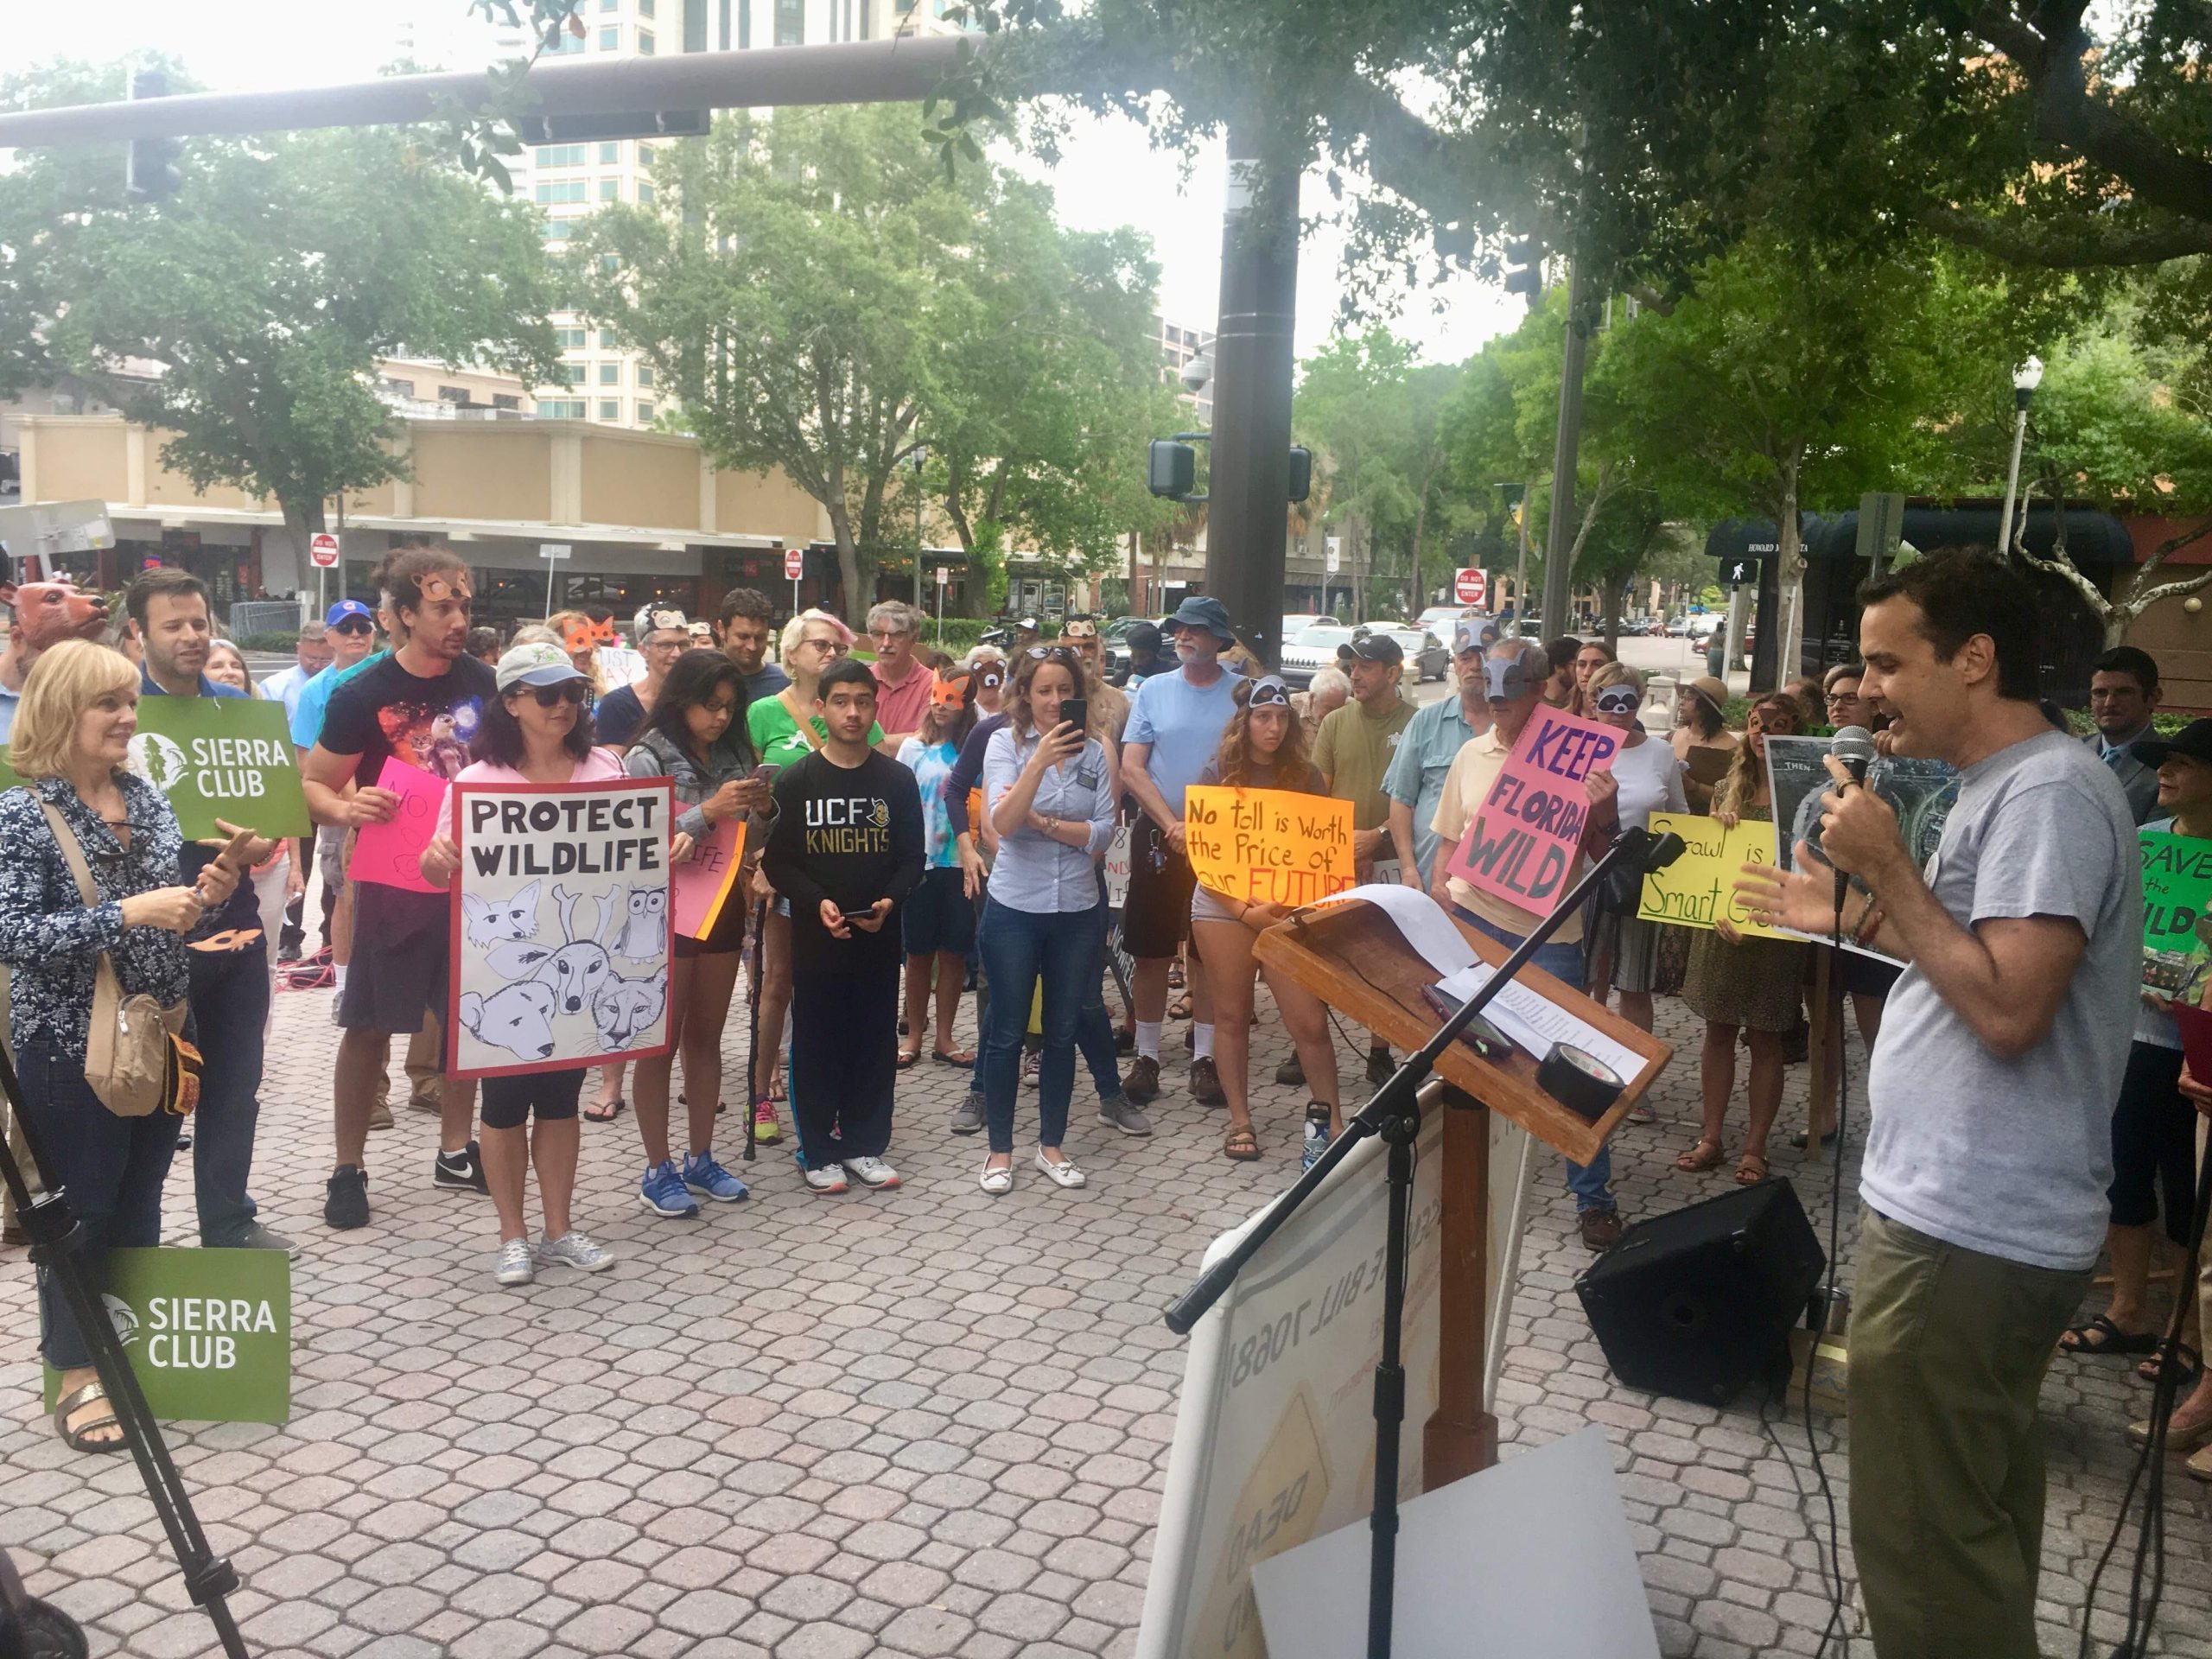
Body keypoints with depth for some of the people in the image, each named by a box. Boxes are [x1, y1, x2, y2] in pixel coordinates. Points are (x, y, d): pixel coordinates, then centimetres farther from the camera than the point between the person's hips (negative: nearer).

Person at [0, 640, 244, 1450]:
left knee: (140, 1203, 15)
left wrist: (206, 898, -8)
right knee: (79, 1210, 6)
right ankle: (79, 1375, 19)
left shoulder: (150, 800, 5)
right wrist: (127, 913, -27)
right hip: (70, 1046, -6)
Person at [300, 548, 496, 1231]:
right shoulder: (363, 696, -11)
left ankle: (455, 1150, 27)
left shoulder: (482, 682, 0)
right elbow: (311, 785, -5)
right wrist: (346, 809, -26)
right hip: (394, 884, -4)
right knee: (370, 1025, 3)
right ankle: (349, 1168, 15)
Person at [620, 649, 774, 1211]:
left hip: (722, 909, 5)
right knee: (661, 1042, 1)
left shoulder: (735, 756, 4)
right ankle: (657, 1171, 11)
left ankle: (700, 1159, 23)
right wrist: (708, 811, -25)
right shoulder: (648, 759, -9)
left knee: (706, 1038, 13)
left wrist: (760, 811, -10)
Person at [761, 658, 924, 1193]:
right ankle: (820, 1152, 17)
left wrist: (889, 901, -13)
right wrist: (818, 902, -17)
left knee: (875, 1043, 8)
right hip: (815, 935, -1)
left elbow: (912, 857, 5)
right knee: (816, 1044, 5)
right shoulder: (796, 780, 0)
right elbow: (776, 861, -1)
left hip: (880, 935, 2)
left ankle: (864, 1145, 22)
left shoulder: (897, 779, 4)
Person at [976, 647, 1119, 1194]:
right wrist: (1041, 761, -29)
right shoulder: (1006, 742, -5)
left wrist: (1042, 821, -13)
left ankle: (1051, 1145, 26)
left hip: (1077, 909, 2)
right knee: (1007, 1033, 5)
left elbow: (1102, 833, -4)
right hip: (1015, 907, -2)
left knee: (1062, 1033, 12)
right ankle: (1000, 1151, 19)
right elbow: (1002, 822, -18)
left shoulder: (1094, 752, 1)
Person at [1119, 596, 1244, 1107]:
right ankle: (1146, 1056, 14)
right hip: (1158, 836, 1)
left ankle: (1204, 1058, 14)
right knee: (1151, 954, 5)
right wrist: (1173, 826, -12)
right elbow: (1132, 769, -1)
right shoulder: (1153, 691, 4)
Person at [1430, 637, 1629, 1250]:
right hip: (1471, 918, 4)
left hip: (1546, 929, -3)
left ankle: (1593, 1196, 12)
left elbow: (1600, 851, -3)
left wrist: (1604, 812, -22)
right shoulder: (1472, 755, 7)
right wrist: (1439, 884, 3)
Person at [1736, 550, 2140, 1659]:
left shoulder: (2050, 791, -18)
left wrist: (1887, 866, -19)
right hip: (1974, 1215, 10)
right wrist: (1851, 916, 15)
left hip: (1966, 1233, -10)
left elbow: (2009, 1007, -26)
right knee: (1973, 1520, 22)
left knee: (1921, 1545, 0)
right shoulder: (2003, 788, 13)